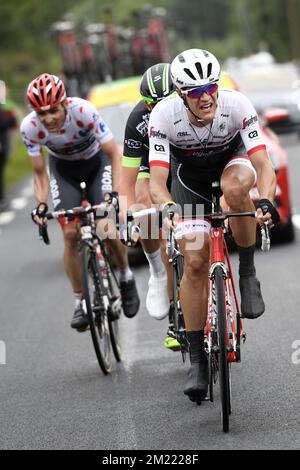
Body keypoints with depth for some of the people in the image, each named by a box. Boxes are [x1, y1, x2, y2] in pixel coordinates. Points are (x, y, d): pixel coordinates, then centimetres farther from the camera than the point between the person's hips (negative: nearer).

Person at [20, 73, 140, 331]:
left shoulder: (83, 111, -35)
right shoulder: (30, 127, -27)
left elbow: (115, 154, -28)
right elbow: (40, 173, -14)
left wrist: (116, 193, -39)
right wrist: (41, 205, -30)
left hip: (96, 161, -2)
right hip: (63, 168, 2)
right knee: (70, 234, -12)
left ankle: (127, 278, 14)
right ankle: (81, 302, 1)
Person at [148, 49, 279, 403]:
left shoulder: (236, 105, -33)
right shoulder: (164, 115, -31)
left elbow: (263, 164, -37)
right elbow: (157, 180, -34)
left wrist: (265, 200, -57)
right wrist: (168, 207, -56)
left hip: (232, 160, 0)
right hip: (190, 172, 1)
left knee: (235, 189, -39)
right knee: (195, 263, -9)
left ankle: (248, 274, -16)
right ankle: (197, 359, 3)